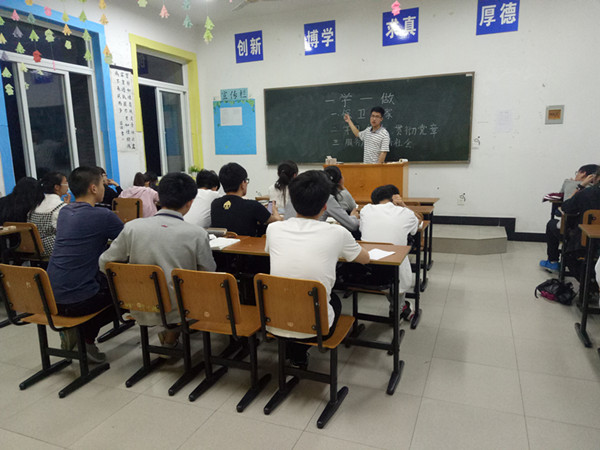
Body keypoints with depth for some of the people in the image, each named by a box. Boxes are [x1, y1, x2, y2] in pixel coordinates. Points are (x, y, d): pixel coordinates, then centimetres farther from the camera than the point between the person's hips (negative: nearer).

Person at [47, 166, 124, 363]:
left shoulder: (64, 212, 9)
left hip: (51, 297, 8)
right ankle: (85, 336, 11)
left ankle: (73, 328, 17)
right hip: (79, 300, -7)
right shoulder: (103, 216, -14)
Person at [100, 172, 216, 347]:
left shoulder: (132, 228, -10)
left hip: (142, 313, 3)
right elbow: (209, 274, -2)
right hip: (180, 312, -3)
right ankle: (171, 338, 34)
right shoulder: (197, 234, -16)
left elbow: (104, 264, 1)